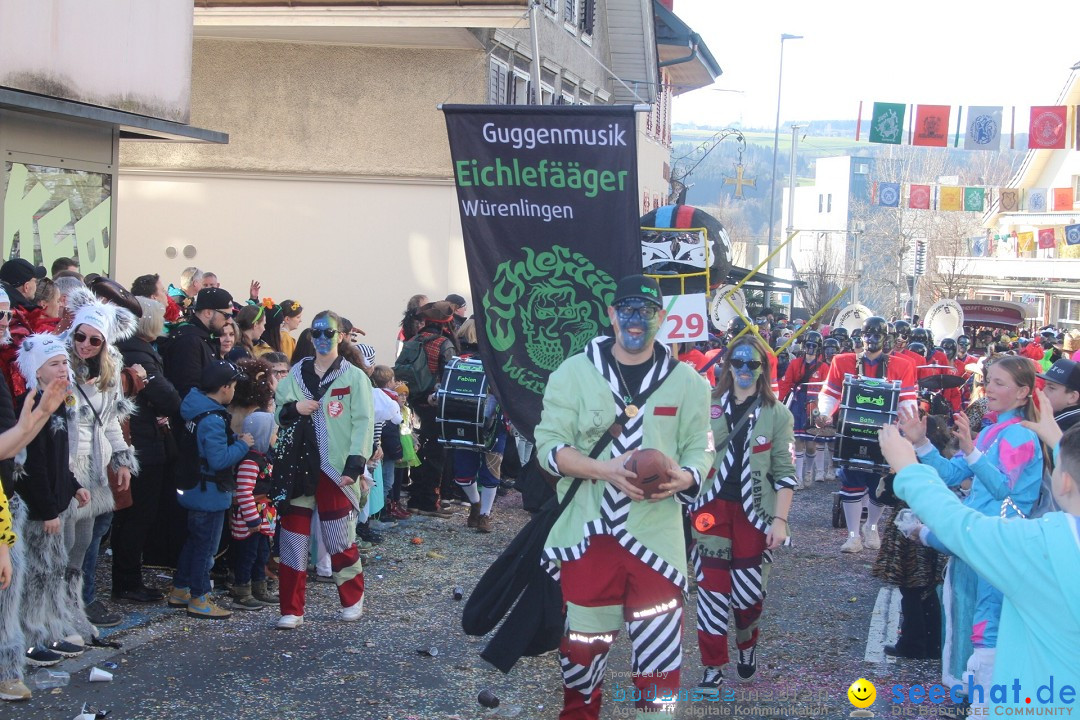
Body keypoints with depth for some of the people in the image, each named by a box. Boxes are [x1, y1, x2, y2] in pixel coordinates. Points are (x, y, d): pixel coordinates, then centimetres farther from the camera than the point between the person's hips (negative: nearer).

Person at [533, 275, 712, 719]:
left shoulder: (687, 382, 7)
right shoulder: (574, 372, 1)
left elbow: (700, 447, 10)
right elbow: (549, 445, -3)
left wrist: (685, 476, -14)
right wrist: (605, 470, -19)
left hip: (657, 530, 1)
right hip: (588, 530, -1)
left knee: (659, 649, 3)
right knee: (583, 641, 8)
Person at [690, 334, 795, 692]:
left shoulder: (777, 414, 1)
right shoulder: (708, 408, 5)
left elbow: (784, 473, -1)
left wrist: (780, 519, -7)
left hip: (754, 512, -1)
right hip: (712, 507, 1)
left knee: (749, 588, 3)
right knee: (712, 588, -2)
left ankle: (746, 643, 34)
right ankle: (713, 666, 9)